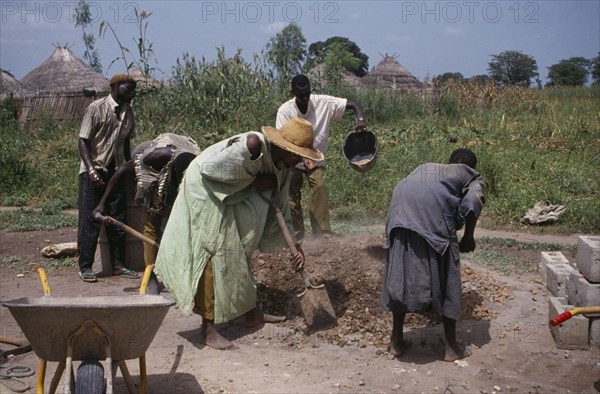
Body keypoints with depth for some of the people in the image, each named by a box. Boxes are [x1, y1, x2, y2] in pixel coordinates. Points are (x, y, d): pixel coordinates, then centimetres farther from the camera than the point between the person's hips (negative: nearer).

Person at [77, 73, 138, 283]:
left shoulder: (128, 113, 8)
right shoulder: (96, 108, -10)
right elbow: (83, 141, -11)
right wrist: (91, 170, -20)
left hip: (116, 172, 6)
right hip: (93, 172, -6)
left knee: (118, 219, 7)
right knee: (89, 220, -3)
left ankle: (118, 265, 16)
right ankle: (85, 267, 5)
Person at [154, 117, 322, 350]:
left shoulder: (282, 166, -3)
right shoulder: (253, 145, -30)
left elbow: (280, 207, 6)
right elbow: (210, 167, -27)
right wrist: (252, 181, -22)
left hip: (228, 198, 9)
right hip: (204, 189, -9)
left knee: (240, 251, 14)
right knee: (212, 254, -12)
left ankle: (250, 312, 27)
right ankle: (207, 330, -7)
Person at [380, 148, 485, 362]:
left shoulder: (427, 166, 42)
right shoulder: (472, 175, 28)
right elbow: (473, 202, 5)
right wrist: (468, 237, 17)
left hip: (402, 200, 5)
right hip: (433, 202, -4)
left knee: (401, 272, 14)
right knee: (445, 277, 8)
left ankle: (396, 341, 22)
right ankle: (451, 346, 18)